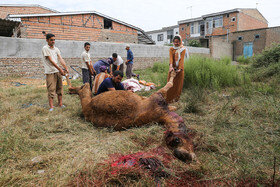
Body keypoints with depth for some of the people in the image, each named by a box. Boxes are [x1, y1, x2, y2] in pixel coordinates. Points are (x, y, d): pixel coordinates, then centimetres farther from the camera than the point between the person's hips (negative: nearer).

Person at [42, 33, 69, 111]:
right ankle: (51, 107, -2)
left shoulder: (56, 49, 11)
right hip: (50, 72, -6)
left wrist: (66, 68, -14)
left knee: (59, 88, 10)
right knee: (51, 89, -6)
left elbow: (60, 59, 0)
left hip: (58, 71, 6)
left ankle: (60, 104, 20)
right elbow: (51, 60, -14)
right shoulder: (45, 48, -7)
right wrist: (60, 69, -18)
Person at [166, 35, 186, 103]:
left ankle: (176, 98, 17)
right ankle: (169, 98, 8)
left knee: (178, 83, 6)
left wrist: (179, 68, -25)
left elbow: (182, 59, -11)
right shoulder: (171, 49, 4)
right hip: (173, 68, 1)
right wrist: (171, 66, -30)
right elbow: (171, 58, -12)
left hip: (179, 68, 0)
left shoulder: (183, 49, 1)